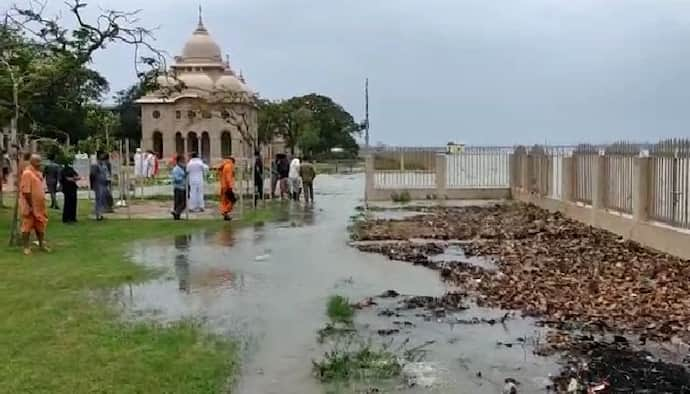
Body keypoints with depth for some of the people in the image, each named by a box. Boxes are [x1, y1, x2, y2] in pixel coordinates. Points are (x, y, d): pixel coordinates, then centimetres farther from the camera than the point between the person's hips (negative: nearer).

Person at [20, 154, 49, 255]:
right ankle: (26, 247, 10)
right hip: (30, 206, -9)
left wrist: (42, 203, 17)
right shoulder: (27, 173, -18)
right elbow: (26, 191, -21)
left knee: (40, 225, 16)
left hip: (39, 206, 9)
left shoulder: (38, 172, 10)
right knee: (27, 226, 2)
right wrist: (31, 206, -21)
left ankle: (42, 244, 27)